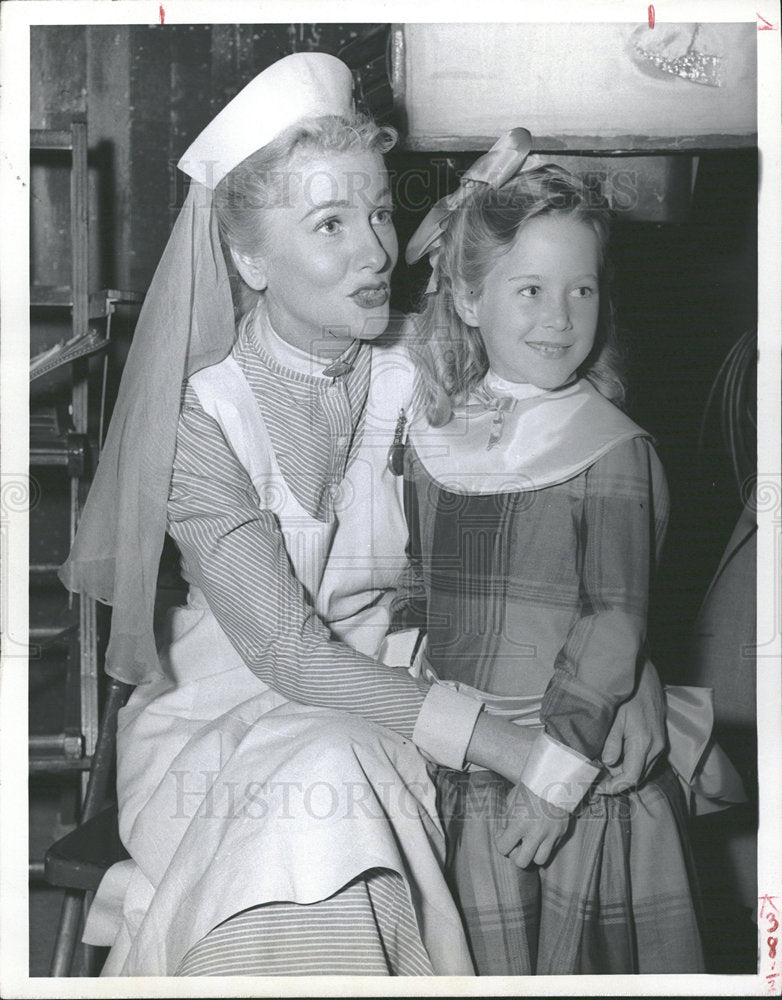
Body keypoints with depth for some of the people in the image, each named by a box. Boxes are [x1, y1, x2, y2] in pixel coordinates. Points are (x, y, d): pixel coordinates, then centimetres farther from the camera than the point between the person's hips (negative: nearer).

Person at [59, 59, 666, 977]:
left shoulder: (419, 386, -3)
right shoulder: (200, 417, -14)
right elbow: (287, 654, -21)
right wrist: (509, 747, -28)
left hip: (387, 707, 4)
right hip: (221, 720, -4)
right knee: (330, 779, -31)